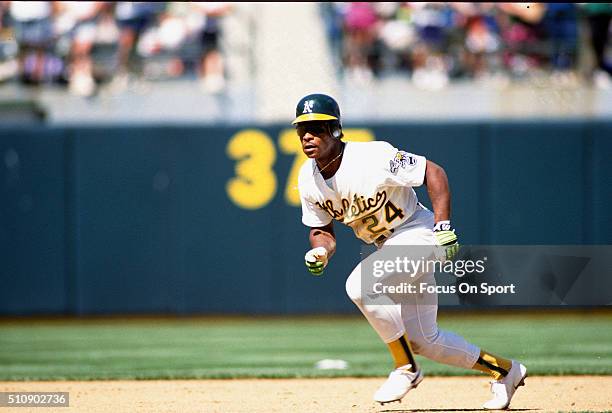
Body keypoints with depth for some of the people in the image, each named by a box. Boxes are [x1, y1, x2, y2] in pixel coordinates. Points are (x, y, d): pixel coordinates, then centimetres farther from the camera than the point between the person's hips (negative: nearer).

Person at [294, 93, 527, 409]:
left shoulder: (373, 157, -26)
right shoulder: (308, 179, -5)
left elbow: (433, 173, -20)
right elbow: (322, 229, 7)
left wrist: (443, 227, -26)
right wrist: (319, 252, -16)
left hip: (418, 232, -8)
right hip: (388, 246, 8)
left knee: (359, 285, -31)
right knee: (424, 341, 11)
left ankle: (406, 369, -14)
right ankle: (505, 371, 30)